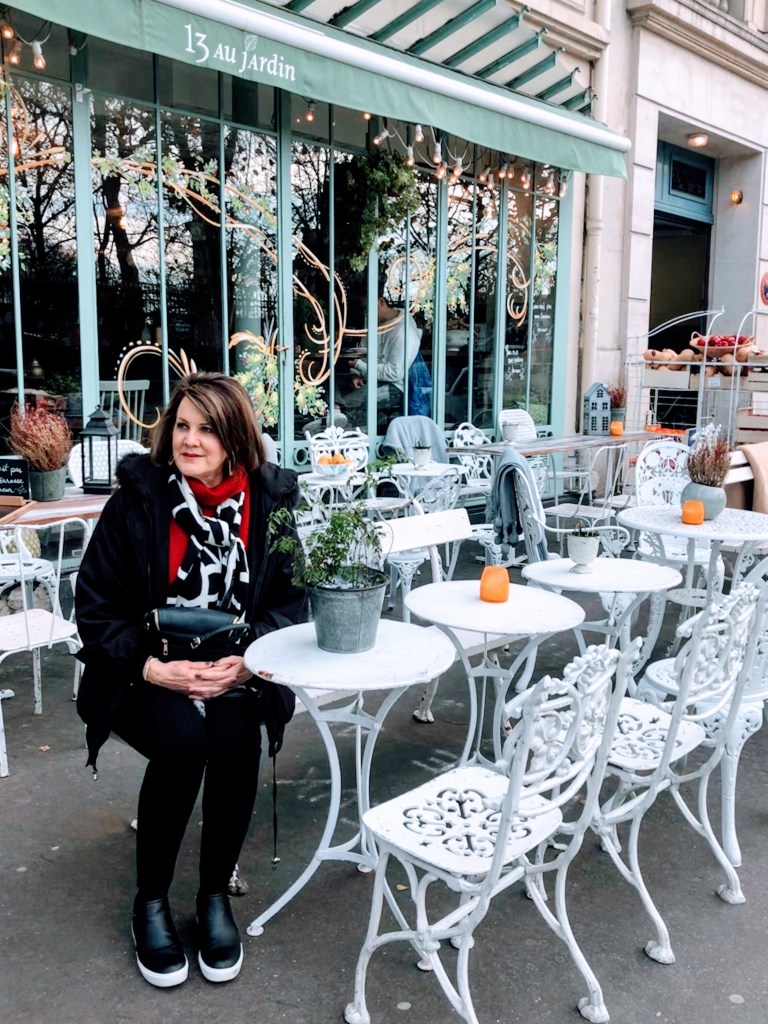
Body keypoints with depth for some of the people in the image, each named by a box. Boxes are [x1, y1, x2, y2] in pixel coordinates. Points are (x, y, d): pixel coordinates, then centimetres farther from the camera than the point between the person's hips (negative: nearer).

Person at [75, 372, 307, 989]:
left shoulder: (274, 498, -4)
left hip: (236, 673, 1)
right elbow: (97, 608, -5)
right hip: (148, 677, -1)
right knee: (181, 743, -28)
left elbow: (292, 598, -1)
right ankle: (151, 899, 0)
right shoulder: (137, 499, -8)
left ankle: (216, 893, 0)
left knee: (235, 741, -27)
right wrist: (153, 667, -18)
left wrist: (248, 660, -18)